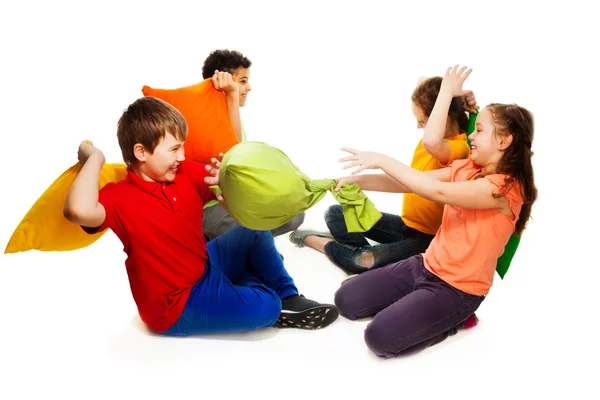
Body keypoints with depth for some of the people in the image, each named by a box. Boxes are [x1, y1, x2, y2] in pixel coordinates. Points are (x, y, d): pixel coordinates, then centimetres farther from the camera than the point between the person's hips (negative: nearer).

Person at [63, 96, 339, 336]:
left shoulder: (185, 174, -3)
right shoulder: (121, 197, -23)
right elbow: (79, 210, -46)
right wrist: (95, 157, -31)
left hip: (205, 266, 8)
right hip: (178, 307, -8)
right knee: (265, 307, -23)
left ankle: (287, 296, 14)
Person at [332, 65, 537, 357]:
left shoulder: (505, 188, -20)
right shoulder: (466, 169, 4)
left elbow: (438, 191, -30)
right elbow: (415, 182, -3)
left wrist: (382, 160, -27)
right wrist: (360, 180, -14)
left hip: (457, 289, -7)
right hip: (426, 265, 7)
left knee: (380, 338, -19)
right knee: (346, 300, 2)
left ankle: (452, 319, 2)